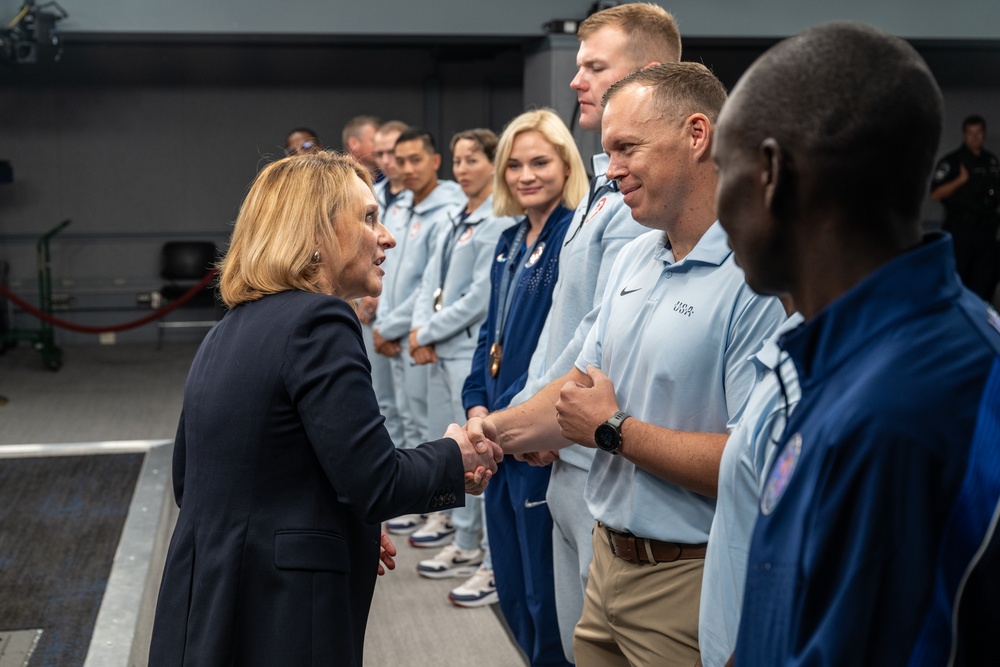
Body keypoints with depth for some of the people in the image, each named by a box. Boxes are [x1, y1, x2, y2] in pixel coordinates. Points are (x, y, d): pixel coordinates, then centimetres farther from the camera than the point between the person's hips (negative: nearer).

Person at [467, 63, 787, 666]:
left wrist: (612, 431, -16)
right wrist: (491, 431, -1)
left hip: (692, 584, -8)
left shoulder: (763, 277, -22)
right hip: (610, 562, 8)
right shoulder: (634, 259, 9)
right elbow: (587, 381, 16)